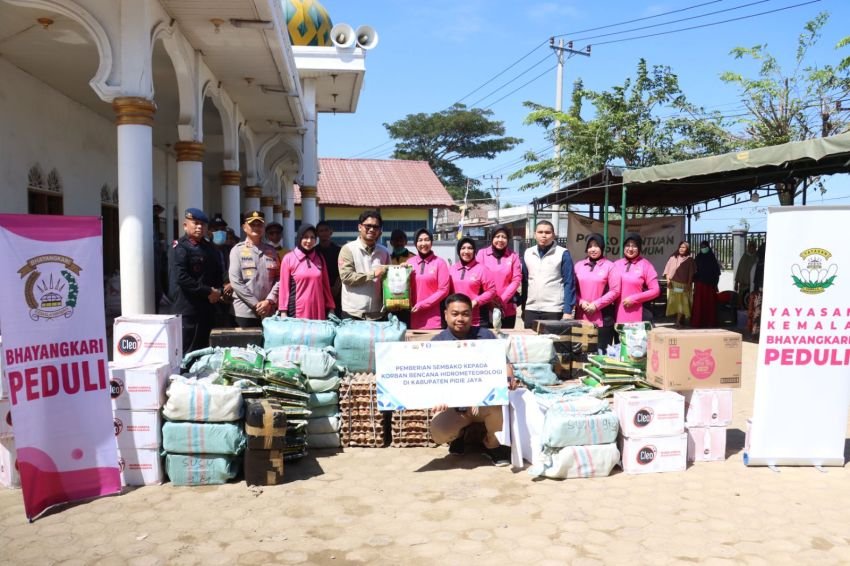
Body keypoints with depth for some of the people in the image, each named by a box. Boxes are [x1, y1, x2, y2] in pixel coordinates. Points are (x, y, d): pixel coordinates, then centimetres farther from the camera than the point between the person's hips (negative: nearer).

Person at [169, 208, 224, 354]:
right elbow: (181, 277, -19)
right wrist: (208, 291, -17)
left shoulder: (209, 248, 15)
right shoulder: (181, 247, -8)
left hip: (207, 308, 7)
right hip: (187, 308, -7)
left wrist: (218, 290, 1)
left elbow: (217, 273, 22)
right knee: (187, 352, -4)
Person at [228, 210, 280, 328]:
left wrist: (269, 301, -9)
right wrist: (256, 304, -10)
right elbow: (235, 281, -6)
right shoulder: (237, 250, 2)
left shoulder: (271, 251, 11)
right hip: (245, 311, -3)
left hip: (269, 312, 3)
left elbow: (278, 279, 5)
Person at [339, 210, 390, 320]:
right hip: (353, 313, -4)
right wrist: (373, 274, -14)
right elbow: (346, 277, -13)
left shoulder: (384, 252, 9)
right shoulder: (348, 249, -4)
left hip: (378, 314, 4)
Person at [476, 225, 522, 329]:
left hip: (507, 309, 1)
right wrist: (490, 299, -9)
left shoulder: (513, 256, 5)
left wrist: (503, 299, -8)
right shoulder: (482, 253, 3)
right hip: (485, 307, -1)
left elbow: (516, 280, 0)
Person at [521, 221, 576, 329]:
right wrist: (523, 308, 11)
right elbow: (524, 282, 13)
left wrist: (568, 311, -10)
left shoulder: (563, 254, -3)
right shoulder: (528, 253, 9)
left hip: (554, 310, -4)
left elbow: (569, 284, -4)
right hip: (530, 310, 4)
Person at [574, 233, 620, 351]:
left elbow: (615, 291, -5)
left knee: (601, 352, 0)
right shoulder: (578, 265, 12)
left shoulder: (609, 266, 0)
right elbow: (573, 288, 10)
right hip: (581, 316, 3)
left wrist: (596, 304, -10)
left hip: (603, 318, -3)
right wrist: (581, 302, -7)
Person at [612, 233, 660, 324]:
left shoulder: (645, 265, 0)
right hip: (619, 315, 3)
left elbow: (655, 290, -3)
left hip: (638, 315, -3)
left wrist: (634, 299, -11)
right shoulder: (616, 264, 10)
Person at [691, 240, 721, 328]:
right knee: (699, 303, -3)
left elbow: (717, 272, 4)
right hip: (700, 283, 0)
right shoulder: (698, 257, 7)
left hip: (710, 283, 0)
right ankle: (697, 322, 0)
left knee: (710, 303, 0)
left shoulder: (713, 258, 5)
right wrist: (695, 281, -3)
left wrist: (715, 283, -3)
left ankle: (710, 322, 5)